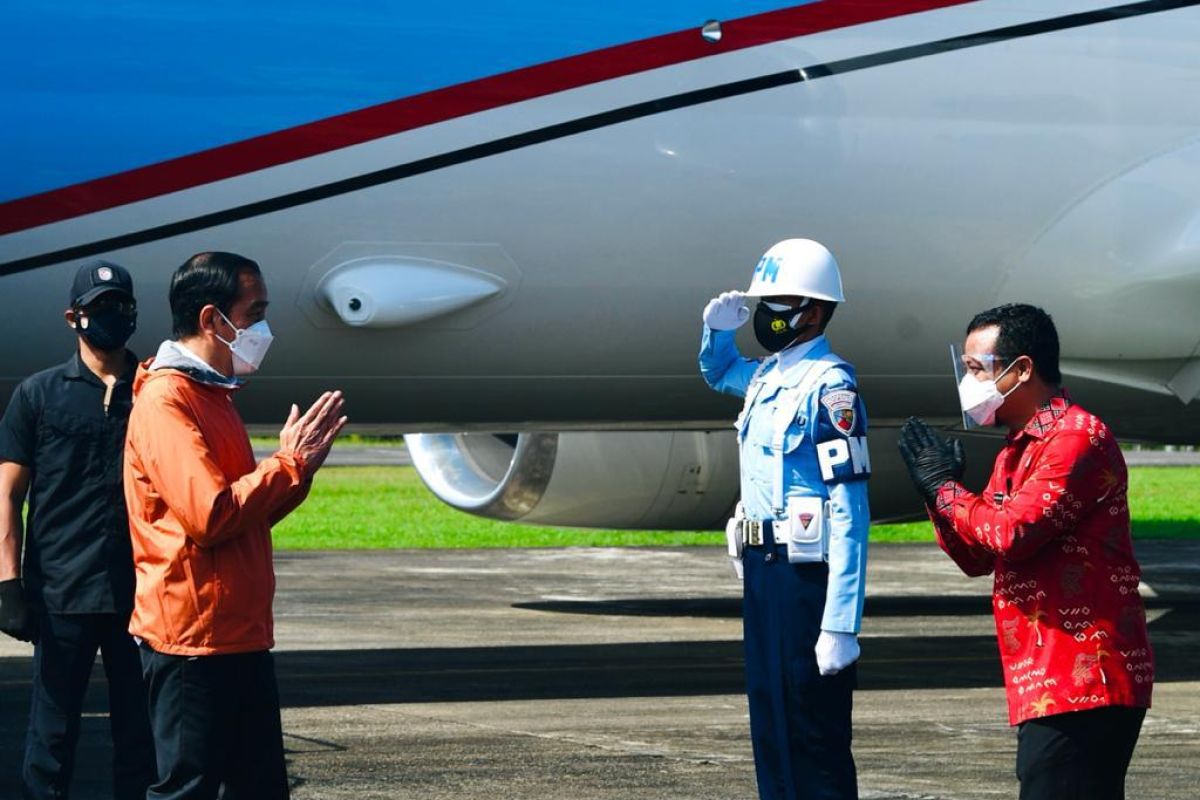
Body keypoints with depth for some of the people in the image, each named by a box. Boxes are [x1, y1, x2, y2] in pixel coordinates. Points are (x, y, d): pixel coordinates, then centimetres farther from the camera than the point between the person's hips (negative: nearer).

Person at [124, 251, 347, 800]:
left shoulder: (214, 396, 18)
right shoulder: (165, 400, -14)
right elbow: (211, 515, -23)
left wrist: (296, 466, 5)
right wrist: (290, 463, -12)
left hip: (241, 635, 10)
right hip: (192, 637, -10)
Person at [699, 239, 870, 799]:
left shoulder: (828, 387, -15)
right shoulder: (767, 375, 12)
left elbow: (850, 515, -20)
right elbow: (717, 372, 39)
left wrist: (841, 624, -25)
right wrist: (718, 330, 15)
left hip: (806, 577, -9)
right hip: (762, 570, 9)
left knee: (814, 738, -7)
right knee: (769, 731, 13)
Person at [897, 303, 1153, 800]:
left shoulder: (1077, 437, -11)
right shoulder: (1016, 451, 20)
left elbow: (1013, 531, -22)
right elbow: (978, 558, 22)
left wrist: (945, 487, -7)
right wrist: (936, 489, 7)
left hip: (1082, 684, -10)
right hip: (1050, 685, 10)